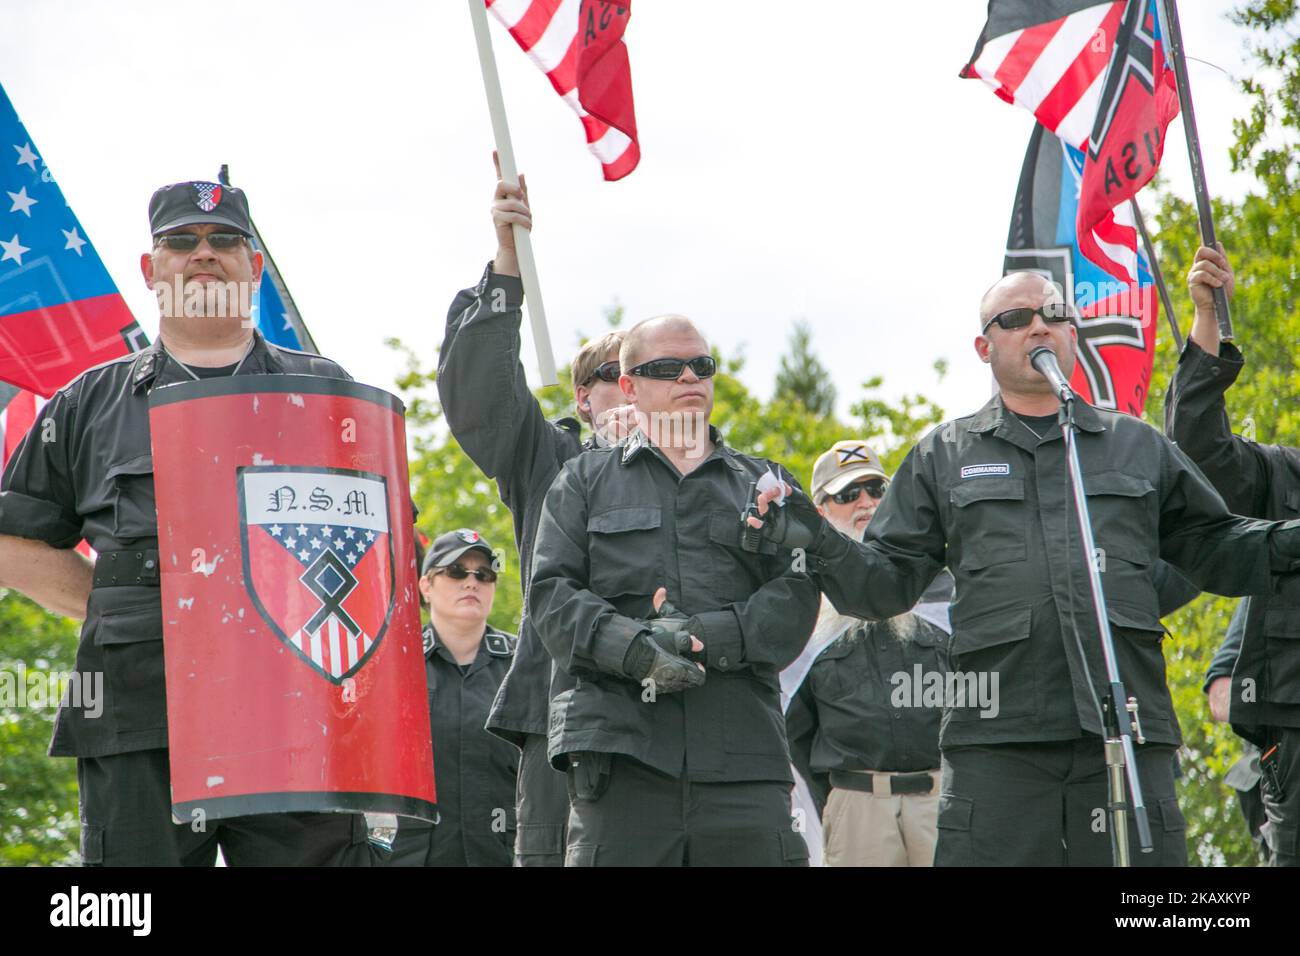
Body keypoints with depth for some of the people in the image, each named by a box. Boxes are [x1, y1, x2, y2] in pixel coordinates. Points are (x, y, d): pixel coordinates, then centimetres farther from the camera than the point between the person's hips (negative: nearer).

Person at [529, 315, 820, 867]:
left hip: (744, 756, 1)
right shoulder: (585, 482, 18)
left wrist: (708, 637, -11)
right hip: (620, 748, -1)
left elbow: (798, 593, 6)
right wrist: (635, 648, -13)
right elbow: (551, 593, 5)